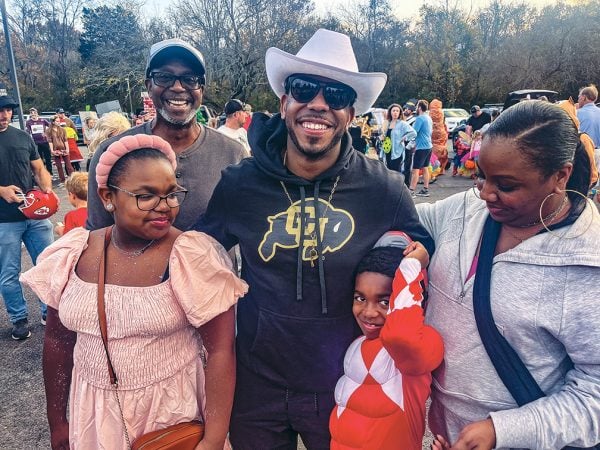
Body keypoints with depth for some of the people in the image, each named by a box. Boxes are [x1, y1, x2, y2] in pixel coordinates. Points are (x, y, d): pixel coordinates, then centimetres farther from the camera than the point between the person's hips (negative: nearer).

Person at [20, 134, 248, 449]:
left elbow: (220, 352, -17)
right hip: (93, 415, 4)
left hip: (173, 411, -3)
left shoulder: (197, 258, -19)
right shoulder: (72, 255, -6)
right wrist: (57, 423, 11)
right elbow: (58, 340, 5)